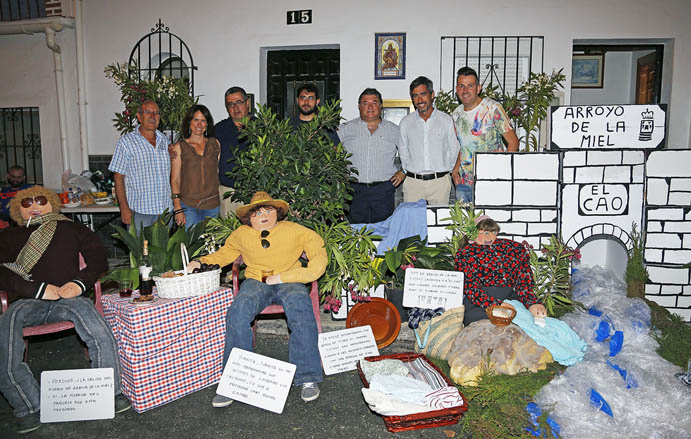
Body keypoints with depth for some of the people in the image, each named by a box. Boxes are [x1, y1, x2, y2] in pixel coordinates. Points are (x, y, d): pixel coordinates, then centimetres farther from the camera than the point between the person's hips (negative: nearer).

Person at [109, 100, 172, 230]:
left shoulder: (165, 140, 12)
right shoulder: (126, 141, -3)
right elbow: (118, 177, -5)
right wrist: (124, 208, -11)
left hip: (165, 209, 4)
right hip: (139, 211, -4)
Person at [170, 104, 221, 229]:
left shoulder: (215, 144, 9)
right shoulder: (179, 147, 2)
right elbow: (175, 180, 0)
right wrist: (177, 209, -7)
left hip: (213, 205, 2)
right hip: (188, 205, -2)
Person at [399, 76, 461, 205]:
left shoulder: (447, 120, 3)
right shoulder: (406, 122, 6)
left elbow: (454, 151, 11)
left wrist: (443, 172, 12)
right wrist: (408, 172, 10)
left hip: (440, 181, -1)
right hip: (412, 182, 1)